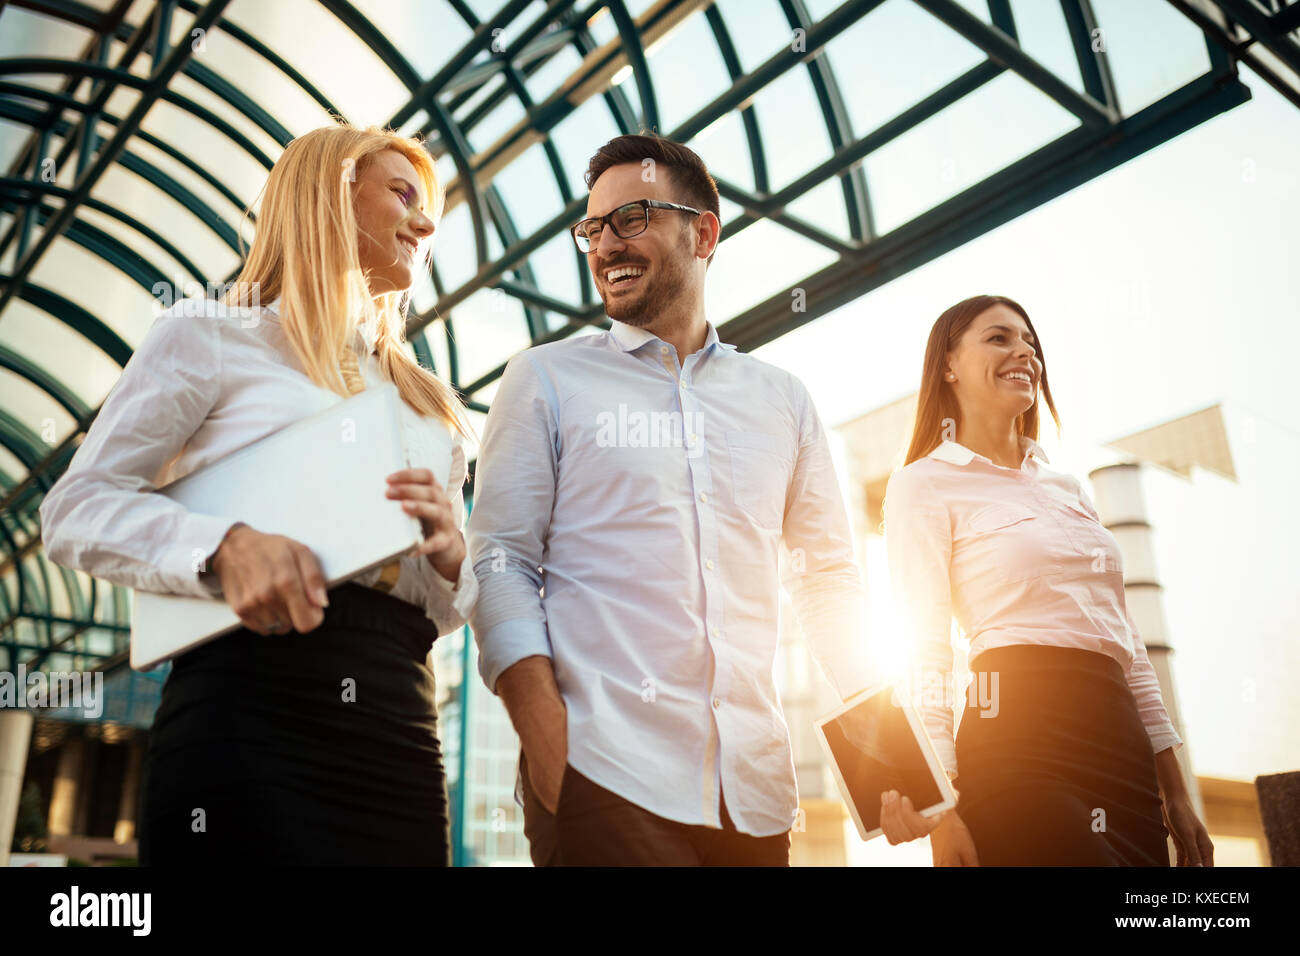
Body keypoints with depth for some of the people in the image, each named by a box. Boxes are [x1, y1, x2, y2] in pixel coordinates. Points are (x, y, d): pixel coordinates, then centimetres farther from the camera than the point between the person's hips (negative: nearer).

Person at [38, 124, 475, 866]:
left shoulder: (429, 404, 21)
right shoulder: (216, 336, 8)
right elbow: (77, 509, 0)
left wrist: (450, 554, -4)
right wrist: (225, 546, -18)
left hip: (399, 733, 5)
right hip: (251, 700, -4)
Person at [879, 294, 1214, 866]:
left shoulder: (1066, 489, 19)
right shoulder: (924, 483, -1)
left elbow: (1125, 639, 18)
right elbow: (925, 656, -9)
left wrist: (1174, 790, 14)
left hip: (1120, 739, 7)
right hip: (1021, 743, -7)